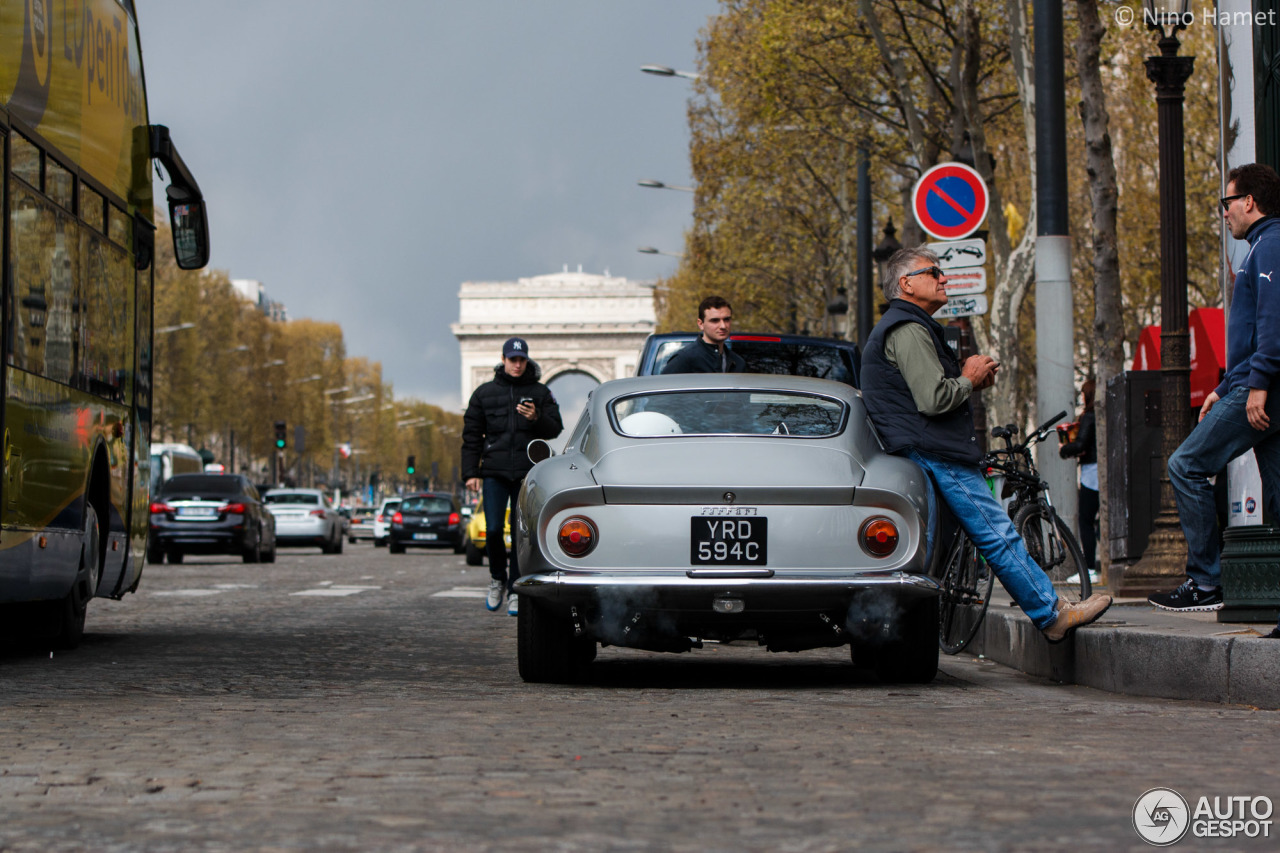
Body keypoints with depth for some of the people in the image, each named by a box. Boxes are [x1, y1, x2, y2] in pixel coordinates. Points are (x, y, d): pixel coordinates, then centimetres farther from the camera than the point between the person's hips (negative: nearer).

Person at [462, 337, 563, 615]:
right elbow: (471, 435, 12)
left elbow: (555, 429, 7)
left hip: (527, 474, 0)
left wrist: (537, 419, -13)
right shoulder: (484, 393, 11)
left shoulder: (540, 393, 10)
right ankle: (497, 577, 16)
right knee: (493, 529, -9)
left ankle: (515, 591, 7)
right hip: (494, 472, 0)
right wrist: (470, 472, 4)